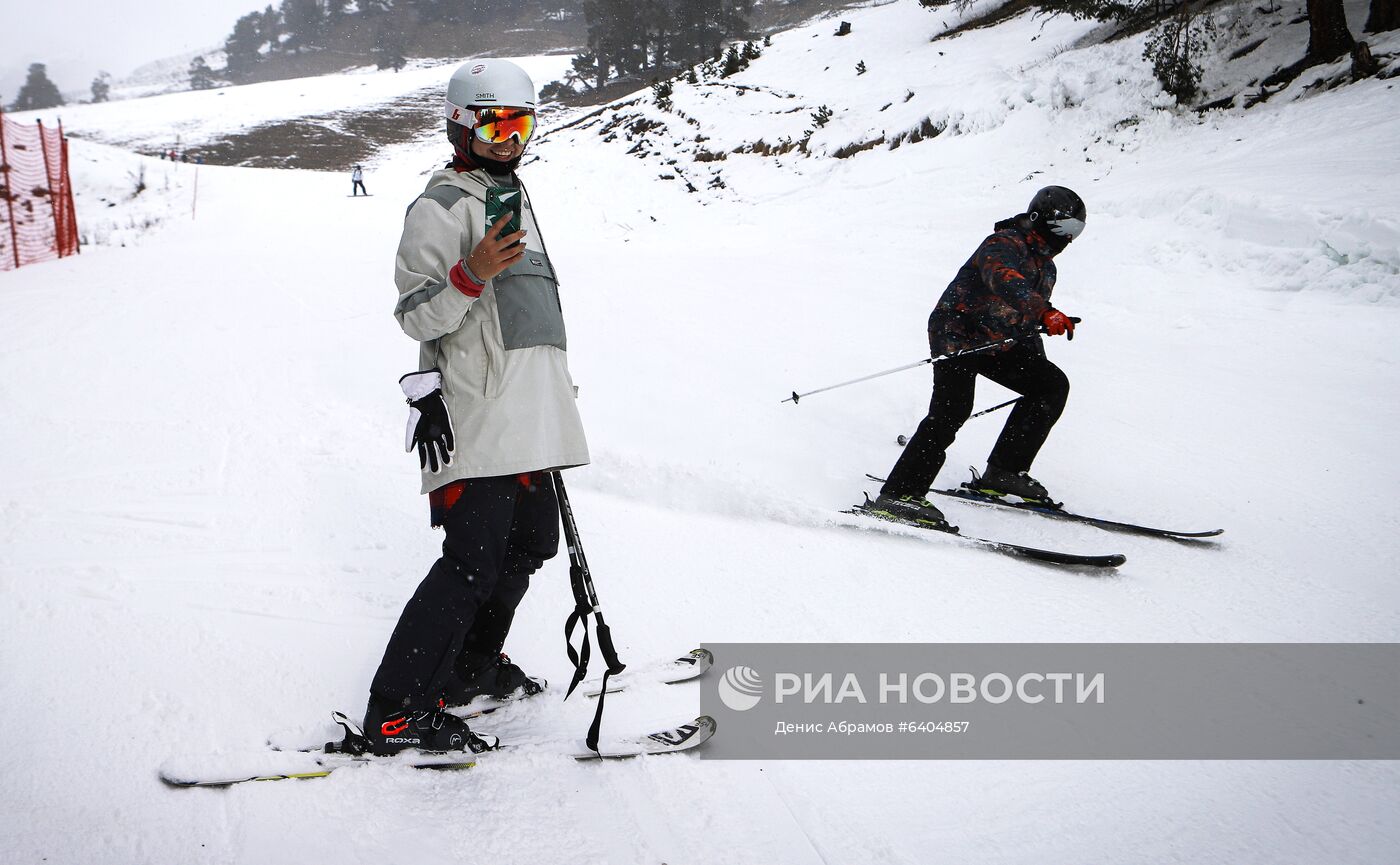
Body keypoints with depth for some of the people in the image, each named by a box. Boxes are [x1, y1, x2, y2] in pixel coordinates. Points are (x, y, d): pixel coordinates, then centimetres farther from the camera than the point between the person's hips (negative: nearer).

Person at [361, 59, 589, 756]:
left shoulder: (514, 197, 23)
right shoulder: (443, 207, -6)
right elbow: (416, 316, -12)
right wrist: (471, 273, -29)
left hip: (531, 418, 10)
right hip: (476, 419, -10)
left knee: (530, 542, 15)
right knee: (474, 560, -13)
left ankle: (473, 664, 31)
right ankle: (396, 712, -6)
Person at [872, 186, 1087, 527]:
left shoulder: (1045, 265, 16)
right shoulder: (1003, 246, -14)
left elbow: (1030, 320, 27)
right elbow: (1008, 286, -37)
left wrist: (1038, 368, 28)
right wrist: (1048, 315, -49)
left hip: (998, 343, 9)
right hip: (957, 335, -9)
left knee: (1053, 385, -1)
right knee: (950, 412, -25)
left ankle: (1003, 472, 0)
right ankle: (898, 493, -26)